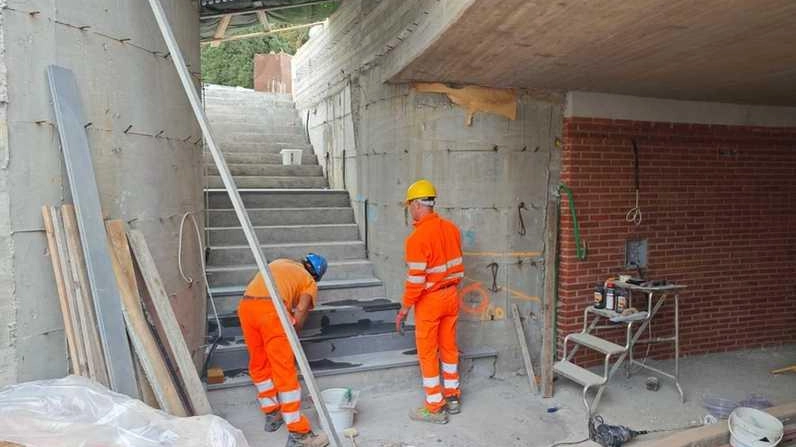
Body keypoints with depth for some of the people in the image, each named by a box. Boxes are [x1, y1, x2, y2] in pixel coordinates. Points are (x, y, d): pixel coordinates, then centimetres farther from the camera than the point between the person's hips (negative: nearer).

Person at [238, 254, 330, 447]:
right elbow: (300, 312, 5)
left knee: (259, 365, 20)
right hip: (271, 309, -6)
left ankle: (272, 415, 33)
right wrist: (292, 335, 21)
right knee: (285, 371, -2)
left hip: (245, 305, 6)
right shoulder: (310, 282, 18)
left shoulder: (280, 263, 35)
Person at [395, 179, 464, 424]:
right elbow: (458, 266, 8)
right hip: (451, 295, 7)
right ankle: (452, 397, 31)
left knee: (427, 353, 6)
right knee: (449, 347, 19)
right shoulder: (451, 228, 0)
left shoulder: (417, 237, -21)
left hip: (430, 300, -7)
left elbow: (416, 280, -21)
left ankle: (435, 408, 15)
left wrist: (403, 310, -11)